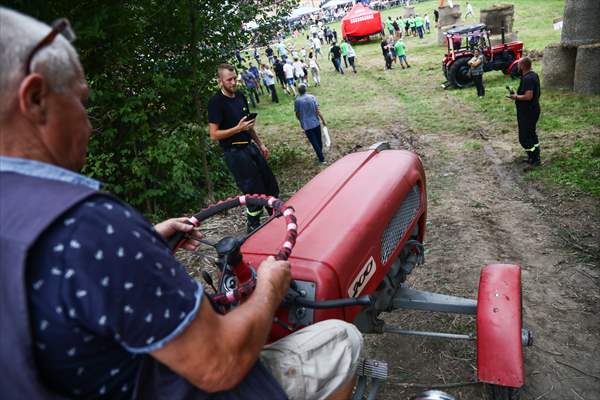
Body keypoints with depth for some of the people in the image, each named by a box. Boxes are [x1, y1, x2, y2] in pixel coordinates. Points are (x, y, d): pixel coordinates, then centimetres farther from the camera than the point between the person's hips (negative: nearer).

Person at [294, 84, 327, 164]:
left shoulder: (297, 101, -9)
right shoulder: (312, 97, -7)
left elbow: (297, 115, -1)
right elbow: (318, 111, -8)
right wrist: (323, 121, 2)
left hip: (306, 125, -2)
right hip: (316, 123, 2)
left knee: (314, 143, 6)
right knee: (319, 140, 20)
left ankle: (321, 159, 9)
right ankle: (320, 155, 37)